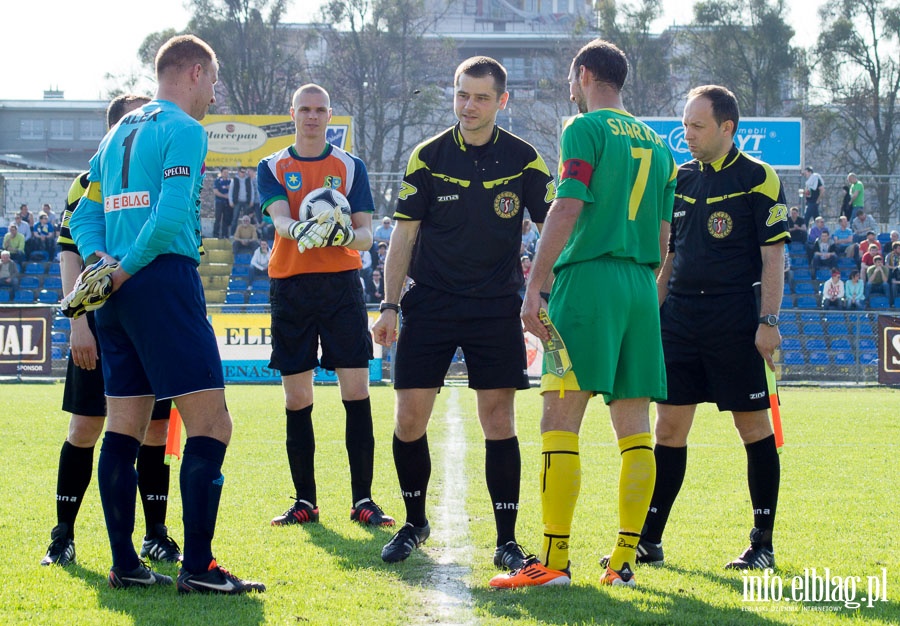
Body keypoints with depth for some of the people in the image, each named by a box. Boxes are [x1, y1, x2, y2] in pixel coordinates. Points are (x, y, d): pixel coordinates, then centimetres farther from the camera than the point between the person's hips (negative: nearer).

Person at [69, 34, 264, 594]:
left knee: (124, 429, 10)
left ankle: (124, 563, 11)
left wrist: (100, 258, 0)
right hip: (165, 284, -9)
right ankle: (198, 568, -13)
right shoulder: (184, 129, -6)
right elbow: (172, 213, -19)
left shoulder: (121, 132, 20)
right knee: (210, 423, -8)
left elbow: (86, 214, 17)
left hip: (119, 296, 9)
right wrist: (126, 268, -10)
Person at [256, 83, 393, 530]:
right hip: (290, 286, 0)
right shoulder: (272, 168, 10)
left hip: (342, 284, 0)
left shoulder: (351, 166, 11)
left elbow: (366, 232, 4)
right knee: (296, 397, 1)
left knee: (356, 392, -7)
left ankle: (362, 500, -4)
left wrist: (351, 236, -19)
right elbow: (279, 217, -8)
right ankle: (304, 501, 8)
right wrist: (299, 229, -31)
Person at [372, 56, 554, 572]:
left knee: (499, 422, -3)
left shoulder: (524, 160, 0)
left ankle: (507, 540, 4)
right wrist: (390, 306, -2)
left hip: (497, 307, -1)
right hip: (430, 306, 1)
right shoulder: (428, 158, 1)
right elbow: (404, 235, 4)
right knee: (409, 418, -2)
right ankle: (415, 523, 19)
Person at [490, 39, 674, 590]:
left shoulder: (586, 129, -2)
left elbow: (567, 210, -12)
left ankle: (554, 561, -13)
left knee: (560, 421, -8)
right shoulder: (657, 144, 19)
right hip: (641, 287, 7)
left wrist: (536, 286, -13)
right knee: (634, 430, 6)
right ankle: (624, 560, 5)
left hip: (588, 277, -7)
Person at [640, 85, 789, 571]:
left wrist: (769, 321, -14)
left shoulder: (758, 179, -4)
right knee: (669, 427, 4)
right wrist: (652, 315, 14)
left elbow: (773, 255, -7)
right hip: (680, 320, 5)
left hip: (736, 323, -5)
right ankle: (648, 539, 8)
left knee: (753, 426, 0)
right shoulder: (679, 179, 13)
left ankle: (763, 542, 7)